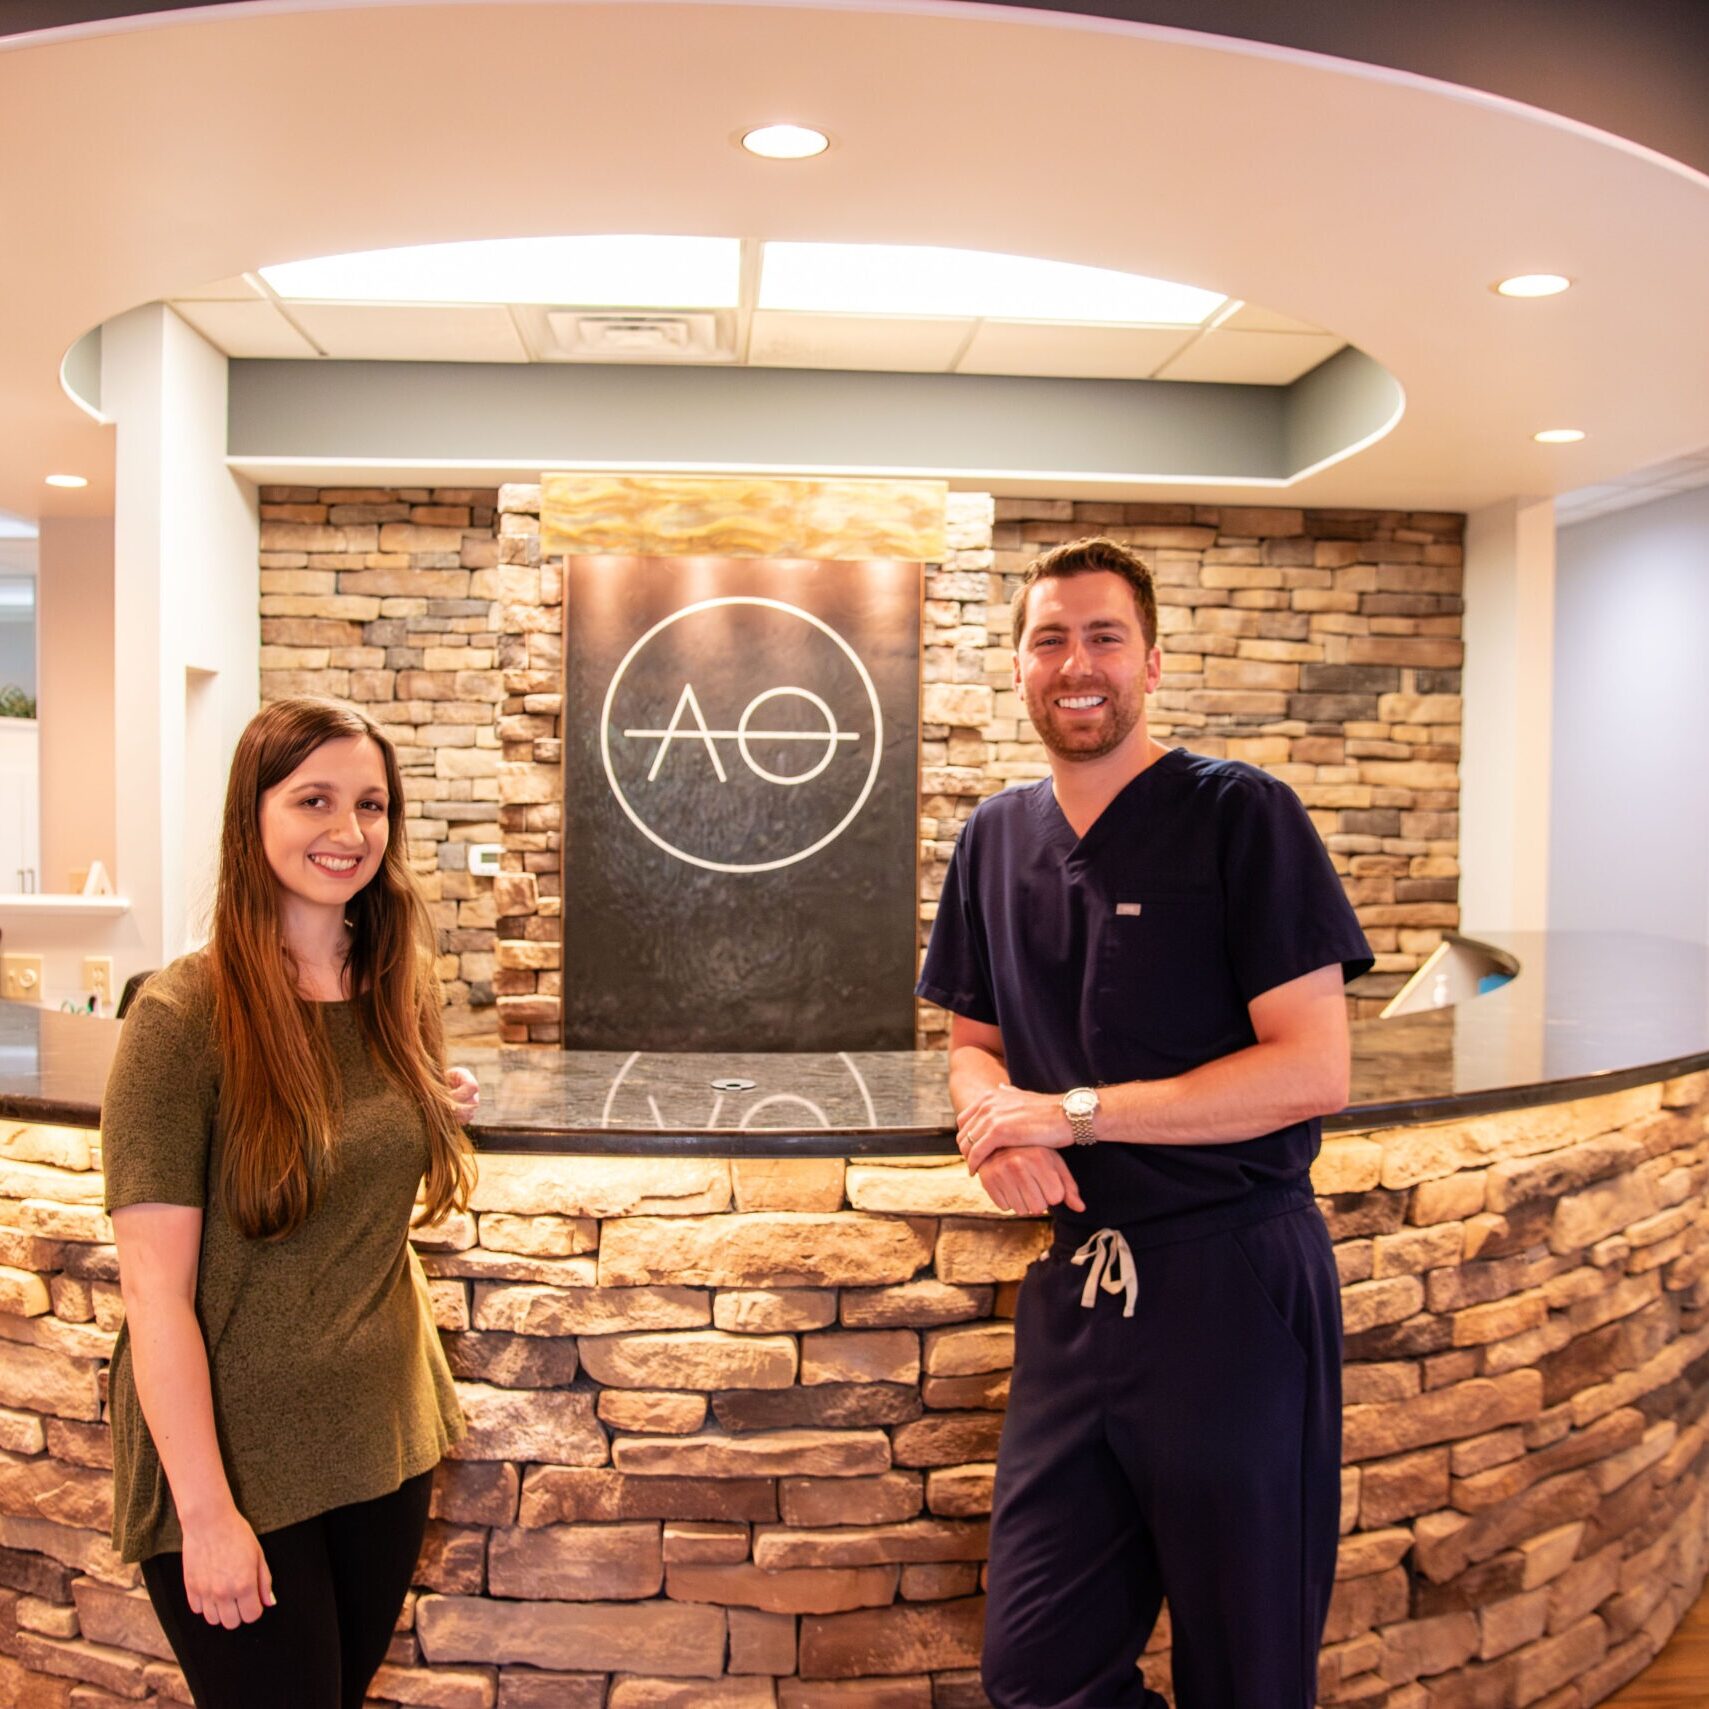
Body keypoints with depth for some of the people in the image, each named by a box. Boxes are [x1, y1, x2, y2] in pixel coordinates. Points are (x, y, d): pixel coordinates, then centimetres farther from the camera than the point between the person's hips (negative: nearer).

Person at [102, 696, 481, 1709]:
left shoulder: (398, 992, 1)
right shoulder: (187, 1014, -17)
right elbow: (155, 1289, -17)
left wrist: (445, 1112, 1)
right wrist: (208, 1511, -18)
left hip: (389, 1441, 6)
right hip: (237, 1462, -6)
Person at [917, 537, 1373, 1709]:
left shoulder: (1241, 816, -10)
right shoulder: (997, 838, 8)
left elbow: (1314, 1071, -15)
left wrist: (1072, 1111, -16)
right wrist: (993, 1120, -7)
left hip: (1234, 1281, -5)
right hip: (1075, 1289, 5)